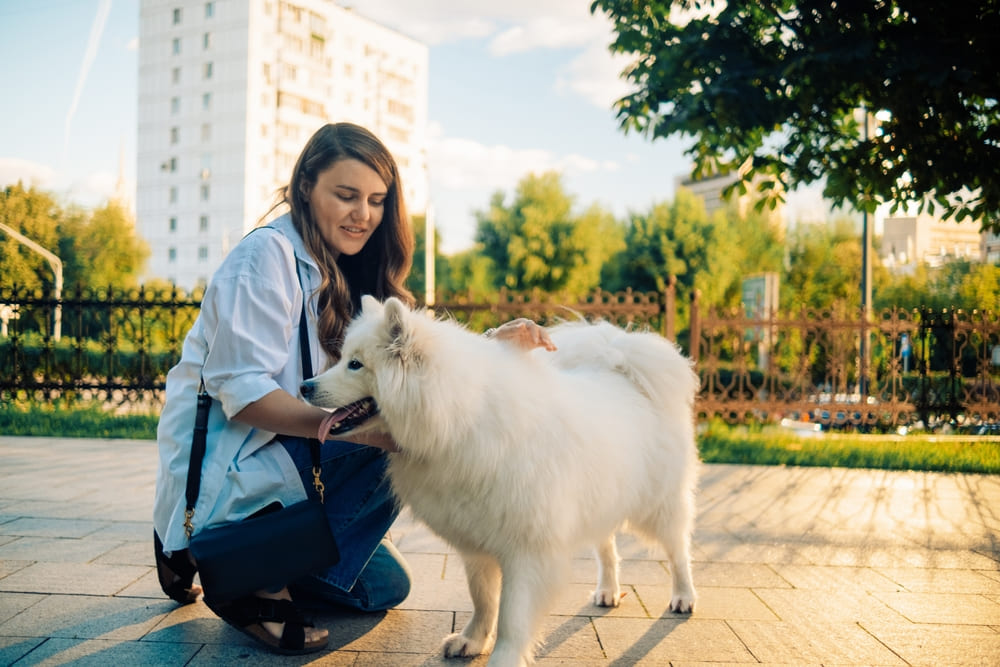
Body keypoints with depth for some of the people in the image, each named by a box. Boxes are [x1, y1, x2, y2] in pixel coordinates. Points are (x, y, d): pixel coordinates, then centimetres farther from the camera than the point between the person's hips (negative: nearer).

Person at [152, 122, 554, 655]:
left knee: (384, 586, 12)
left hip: (282, 453, 9)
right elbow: (240, 391, -24)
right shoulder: (268, 254, -16)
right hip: (219, 474, -9)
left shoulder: (347, 277, 10)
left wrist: (493, 342, -14)